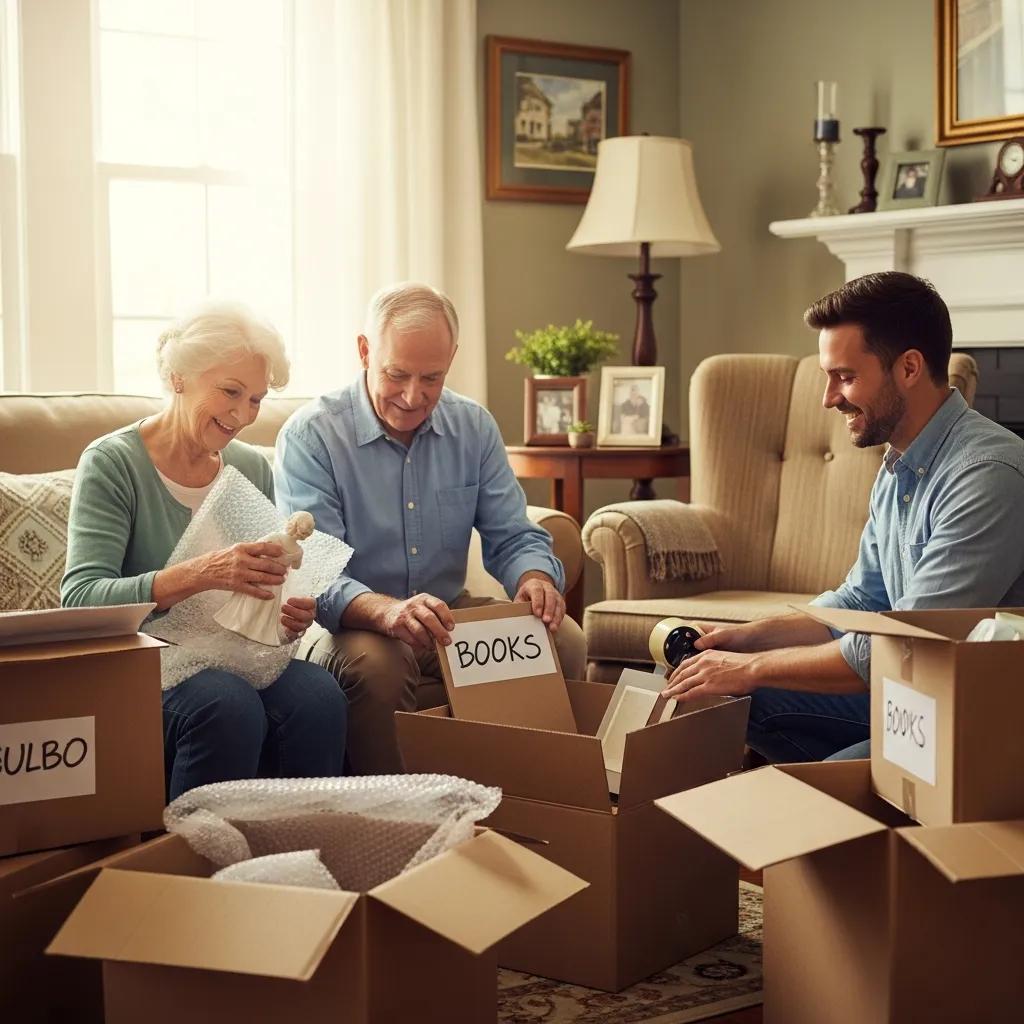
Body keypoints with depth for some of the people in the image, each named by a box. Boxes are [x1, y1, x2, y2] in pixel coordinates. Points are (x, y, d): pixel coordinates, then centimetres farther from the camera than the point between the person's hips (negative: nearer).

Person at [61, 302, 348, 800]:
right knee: (229, 706, -35)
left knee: (321, 699, -27)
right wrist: (200, 574, -33)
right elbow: (79, 598, -19)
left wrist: (291, 613, -8)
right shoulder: (112, 463, -7)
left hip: (234, 657, 5)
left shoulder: (253, 468, 10)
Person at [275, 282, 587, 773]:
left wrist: (534, 578, -20)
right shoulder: (309, 435, -11)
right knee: (372, 665, -37)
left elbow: (513, 538, 6)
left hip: (452, 621, 5)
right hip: (354, 628, -4)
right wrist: (387, 612, -41)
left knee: (564, 640, -18)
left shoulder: (474, 427, 5)